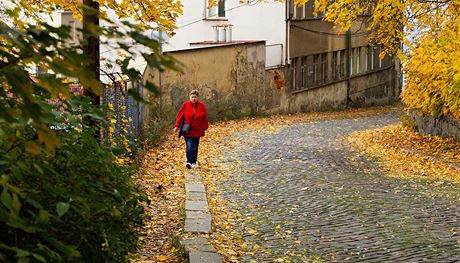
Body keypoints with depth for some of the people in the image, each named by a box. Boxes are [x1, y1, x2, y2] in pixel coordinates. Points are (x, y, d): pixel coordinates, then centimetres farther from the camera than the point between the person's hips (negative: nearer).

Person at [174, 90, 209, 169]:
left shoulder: (202, 106, 0)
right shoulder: (185, 105, -4)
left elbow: (205, 118, 6)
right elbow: (179, 115, -1)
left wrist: (204, 128, 5)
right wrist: (177, 126, -5)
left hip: (197, 131, 2)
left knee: (195, 147, 11)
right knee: (189, 146, -12)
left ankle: (194, 162, 24)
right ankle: (189, 162, -12)